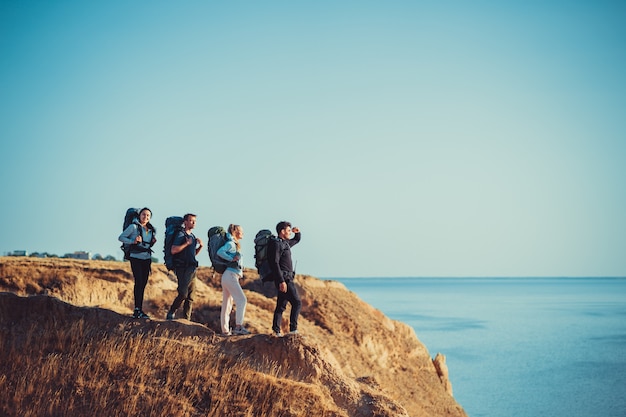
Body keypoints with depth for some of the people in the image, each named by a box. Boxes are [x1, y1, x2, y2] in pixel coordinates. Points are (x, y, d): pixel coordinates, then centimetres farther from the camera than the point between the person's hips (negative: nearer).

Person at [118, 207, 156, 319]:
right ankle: (138, 310, -13)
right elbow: (121, 237, -4)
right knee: (139, 282, -14)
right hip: (136, 258, -6)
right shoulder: (134, 227, -6)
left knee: (143, 284, 6)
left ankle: (139, 310, 12)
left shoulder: (152, 230, 11)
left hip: (147, 259, 6)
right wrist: (133, 241, -17)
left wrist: (154, 241, 3)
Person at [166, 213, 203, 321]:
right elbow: (173, 250, -18)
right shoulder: (181, 235, -6)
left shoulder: (192, 236, 19)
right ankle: (171, 313, 3)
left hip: (192, 269, 8)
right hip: (183, 268, -8)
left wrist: (200, 246, 10)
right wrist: (187, 243, -17)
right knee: (183, 294, -15)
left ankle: (187, 319, 9)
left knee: (190, 297, 6)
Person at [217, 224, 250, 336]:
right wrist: (232, 259, -15)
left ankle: (225, 330, 11)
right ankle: (238, 327, -18)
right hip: (230, 275, -10)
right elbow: (220, 252, -20)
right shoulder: (231, 243, -7)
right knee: (242, 300, -13)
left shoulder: (235, 244, 20)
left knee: (227, 304, 9)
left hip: (229, 276, 10)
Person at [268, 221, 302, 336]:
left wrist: (297, 232, 14)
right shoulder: (276, 244, -11)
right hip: (284, 278, -10)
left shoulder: (285, 243, 18)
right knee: (297, 302, -13)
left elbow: (297, 240, 38)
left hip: (286, 279, 10)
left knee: (281, 305, 9)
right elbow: (275, 263, -19)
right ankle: (293, 329, -16)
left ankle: (276, 330, 10)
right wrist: (281, 281, -24)